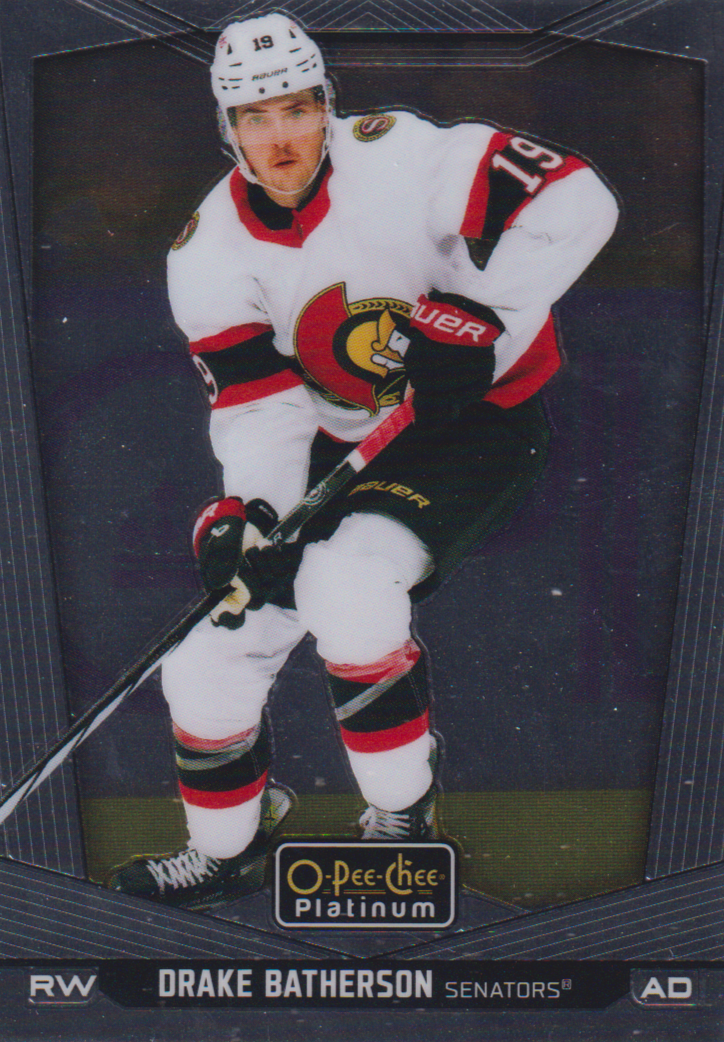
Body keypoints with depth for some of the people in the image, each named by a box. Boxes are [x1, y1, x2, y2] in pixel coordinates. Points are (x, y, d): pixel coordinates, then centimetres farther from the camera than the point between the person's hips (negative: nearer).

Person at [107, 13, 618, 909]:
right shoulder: (209, 253, -5)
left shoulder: (394, 159, -18)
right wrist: (253, 516, -26)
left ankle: (403, 816, -6)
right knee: (214, 653, 0)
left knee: (345, 588, -31)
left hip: (477, 419, -5)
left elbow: (574, 202, -23)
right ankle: (226, 852, 26)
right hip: (343, 450, 5)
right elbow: (262, 407, -9)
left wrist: (471, 323, -27)